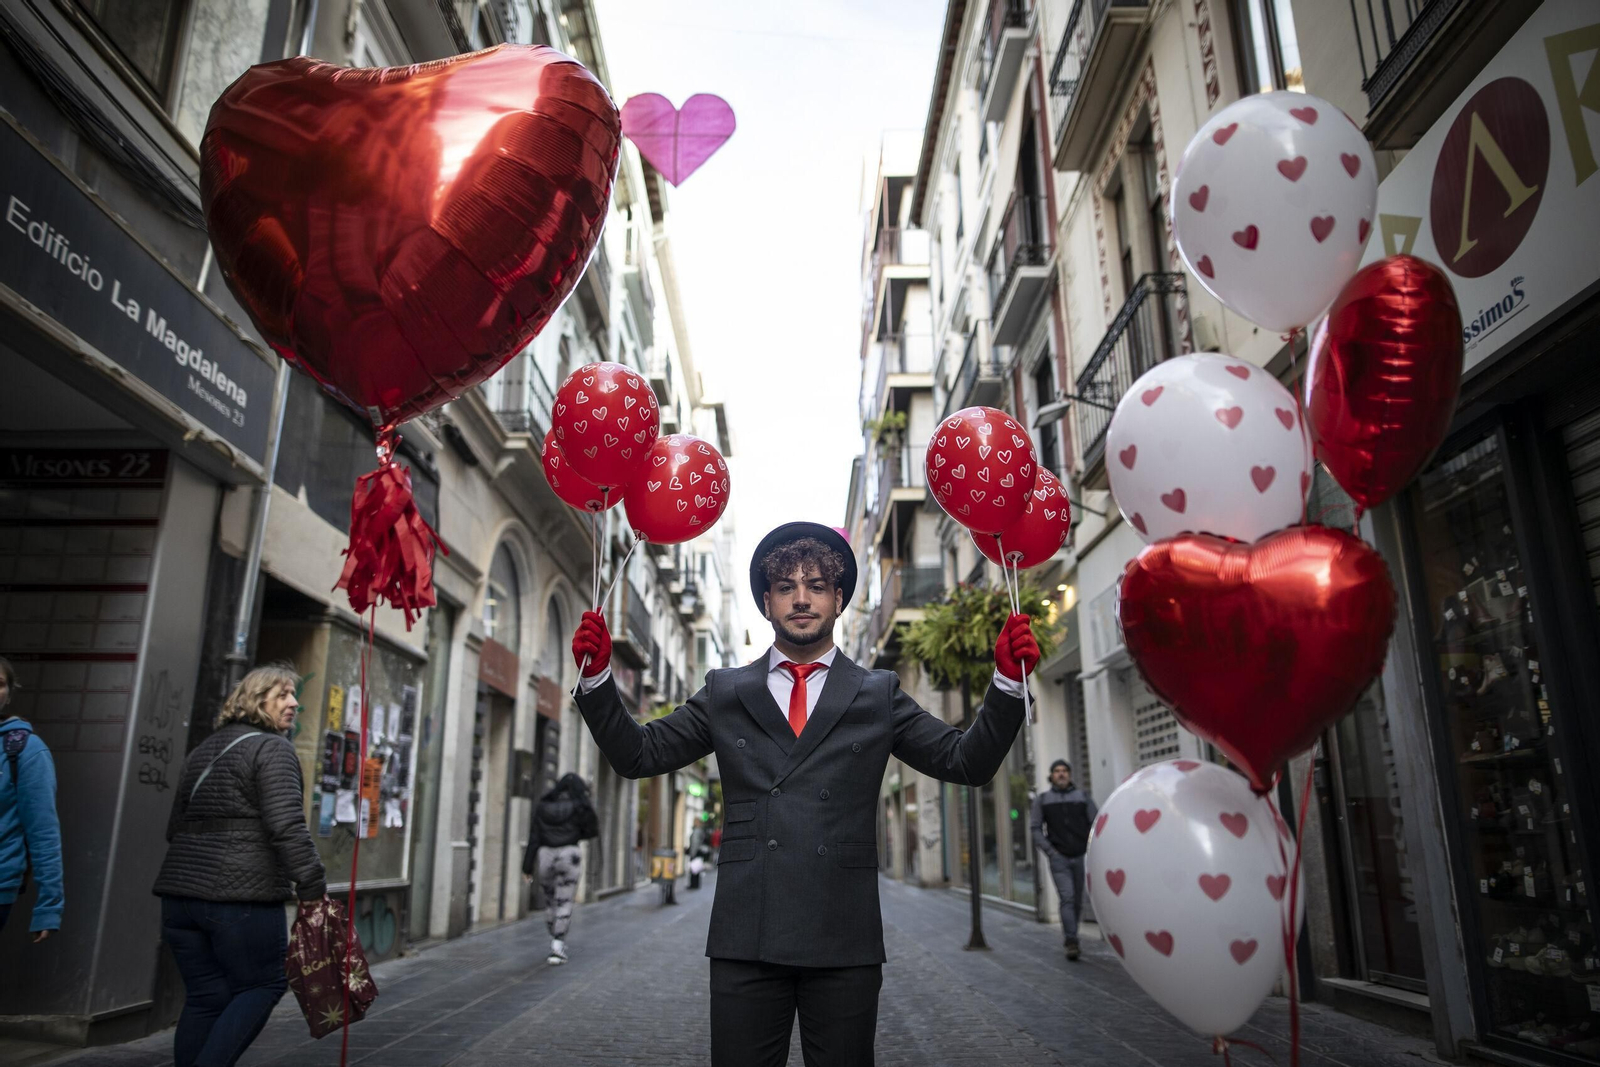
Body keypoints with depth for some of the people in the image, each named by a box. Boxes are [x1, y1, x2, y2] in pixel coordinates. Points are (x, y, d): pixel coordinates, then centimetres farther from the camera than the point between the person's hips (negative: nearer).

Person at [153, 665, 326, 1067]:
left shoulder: (203, 750, 19)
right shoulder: (272, 749, -8)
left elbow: (176, 827, 26)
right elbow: (287, 827, -19)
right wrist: (313, 887, -16)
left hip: (181, 893, 8)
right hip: (242, 898, -8)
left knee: (204, 997, 13)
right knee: (262, 985, 6)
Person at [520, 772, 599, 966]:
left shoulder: (543, 807, 6)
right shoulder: (580, 806, -2)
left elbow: (534, 839, 2)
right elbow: (593, 830, 7)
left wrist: (527, 867, 3)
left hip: (545, 856, 3)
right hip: (569, 856, -3)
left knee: (550, 901, 18)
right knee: (564, 903, 1)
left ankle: (557, 944, 25)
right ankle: (557, 948, -9)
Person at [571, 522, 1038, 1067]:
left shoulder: (878, 696, 8)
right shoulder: (725, 693, 10)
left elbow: (968, 762, 4)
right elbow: (638, 754, 7)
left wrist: (1007, 679, -10)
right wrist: (598, 677, -6)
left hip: (845, 940, 0)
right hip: (745, 937, 1)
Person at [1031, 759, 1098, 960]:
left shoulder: (1082, 796, 8)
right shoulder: (1042, 800, 5)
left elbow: (1097, 822, 6)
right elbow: (1035, 828, 3)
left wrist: (1091, 847, -6)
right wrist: (1049, 850, -8)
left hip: (1081, 856, 2)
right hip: (1059, 858, -2)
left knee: (1078, 901, 8)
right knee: (1067, 898, -13)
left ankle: (1068, 935, 27)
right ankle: (1071, 942, -12)